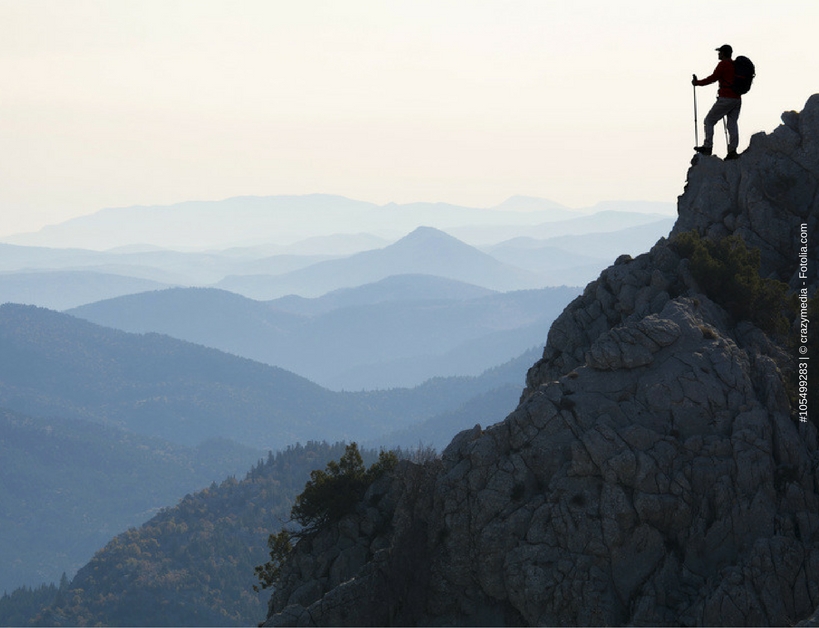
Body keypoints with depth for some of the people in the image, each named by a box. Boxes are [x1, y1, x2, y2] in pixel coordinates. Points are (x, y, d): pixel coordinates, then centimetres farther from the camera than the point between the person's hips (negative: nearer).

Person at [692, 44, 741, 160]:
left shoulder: (723, 64, -8)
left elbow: (713, 78, -10)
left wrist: (697, 83, 2)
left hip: (725, 99, -7)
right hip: (737, 99, 7)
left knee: (709, 121, 3)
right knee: (732, 124, 6)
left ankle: (707, 147, -2)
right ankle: (732, 150, -4)